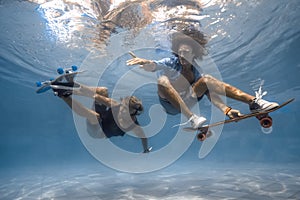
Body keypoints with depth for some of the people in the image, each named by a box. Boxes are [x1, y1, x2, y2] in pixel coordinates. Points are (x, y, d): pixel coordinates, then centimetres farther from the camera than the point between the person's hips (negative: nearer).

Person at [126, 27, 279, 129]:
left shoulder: (196, 72, 7)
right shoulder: (172, 62, -4)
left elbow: (209, 91, 0)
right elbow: (156, 66, -26)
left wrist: (225, 110, -16)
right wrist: (148, 63, -50)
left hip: (186, 103, 3)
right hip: (170, 105, -3)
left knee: (207, 80, -14)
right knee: (162, 80, -33)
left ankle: (254, 102, -20)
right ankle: (191, 118, -44)